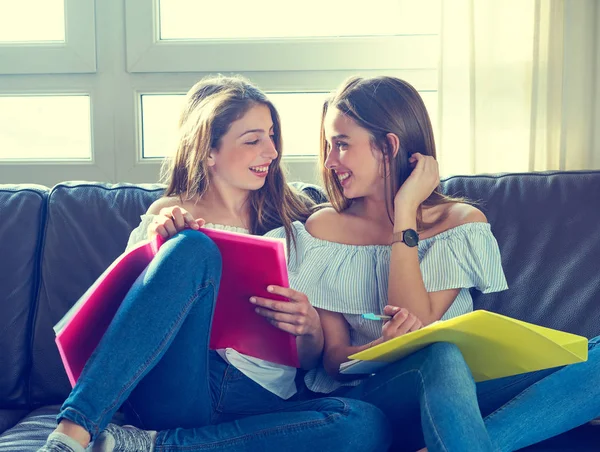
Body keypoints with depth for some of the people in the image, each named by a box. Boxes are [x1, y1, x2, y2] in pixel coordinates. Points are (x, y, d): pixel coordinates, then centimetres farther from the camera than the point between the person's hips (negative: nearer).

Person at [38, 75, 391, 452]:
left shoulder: (294, 223, 17)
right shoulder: (170, 216, 14)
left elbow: (309, 360, 16)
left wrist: (310, 327, -8)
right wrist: (153, 244, -9)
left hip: (264, 402, 2)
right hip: (170, 389, -1)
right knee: (194, 248, -26)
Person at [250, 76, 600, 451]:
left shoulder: (463, 222, 3)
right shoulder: (324, 230, 3)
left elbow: (420, 327, -10)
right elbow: (333, 358, -1)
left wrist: (405, 216, -11)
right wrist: (384, 345, -24)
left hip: (465, 390, 3)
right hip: (370, 393, -3)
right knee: (441, 355, -38)